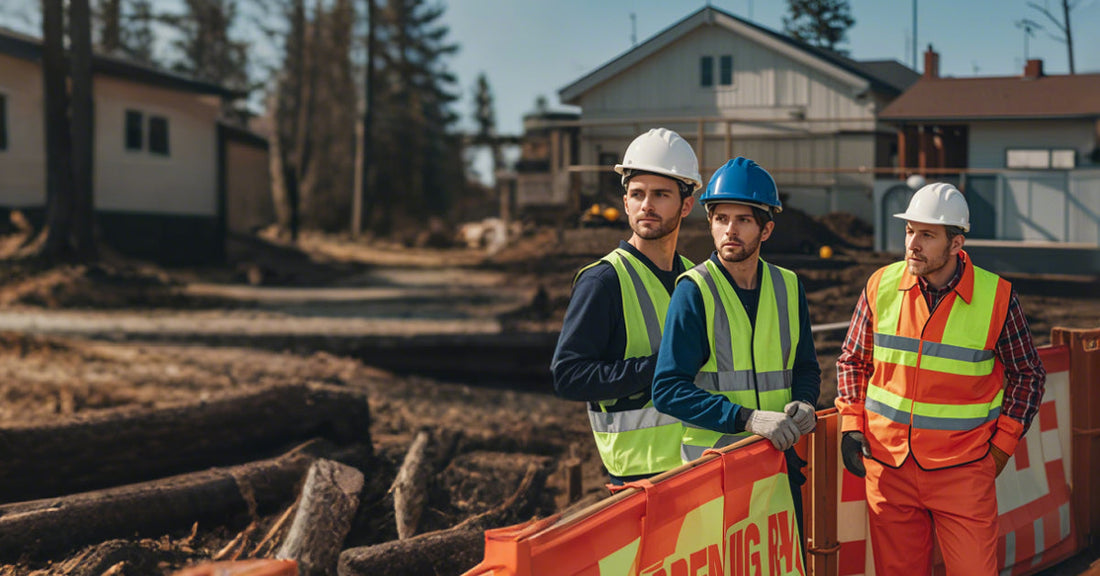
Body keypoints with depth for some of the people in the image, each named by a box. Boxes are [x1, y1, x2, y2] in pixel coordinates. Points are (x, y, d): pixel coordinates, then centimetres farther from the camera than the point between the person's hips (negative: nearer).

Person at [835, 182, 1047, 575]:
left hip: (962, 469, -2)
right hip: (888, 464, 2)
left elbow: (1027, 375, 6)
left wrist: (1002, 446, 0)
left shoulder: (996, 297, -6)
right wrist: (851, 425, 3)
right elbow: (853, 361, 14)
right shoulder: (881, 286, 0)